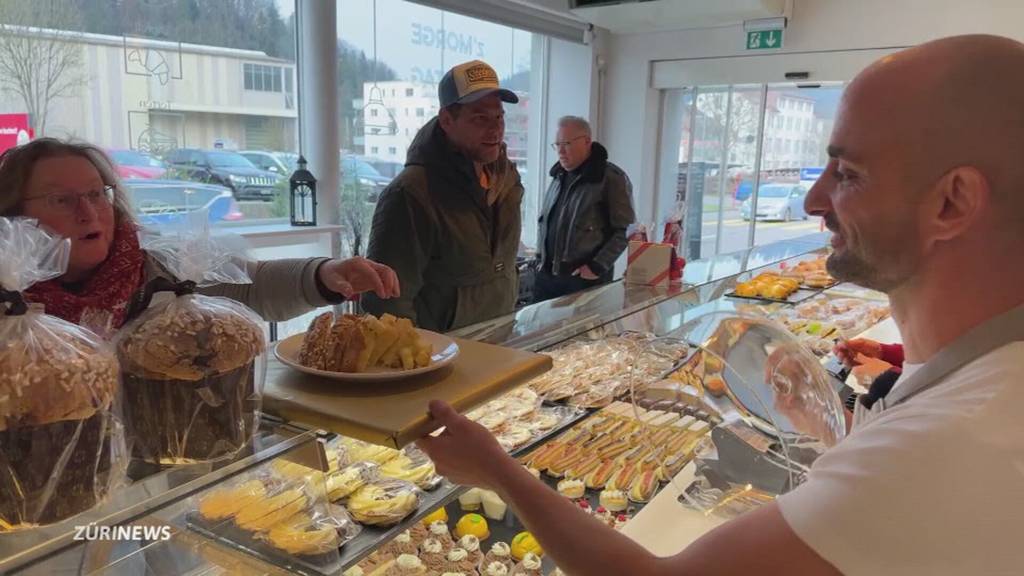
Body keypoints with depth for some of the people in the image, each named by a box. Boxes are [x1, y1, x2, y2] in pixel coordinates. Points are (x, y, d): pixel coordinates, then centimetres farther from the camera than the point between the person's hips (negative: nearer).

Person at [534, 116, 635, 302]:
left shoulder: (611, 178, -9)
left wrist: (598, 267, -15)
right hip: (546, 274, 6)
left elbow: (626, 230, -11)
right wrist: (543, 257, 12)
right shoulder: (559, 175, 13)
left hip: (585, 280, -6)